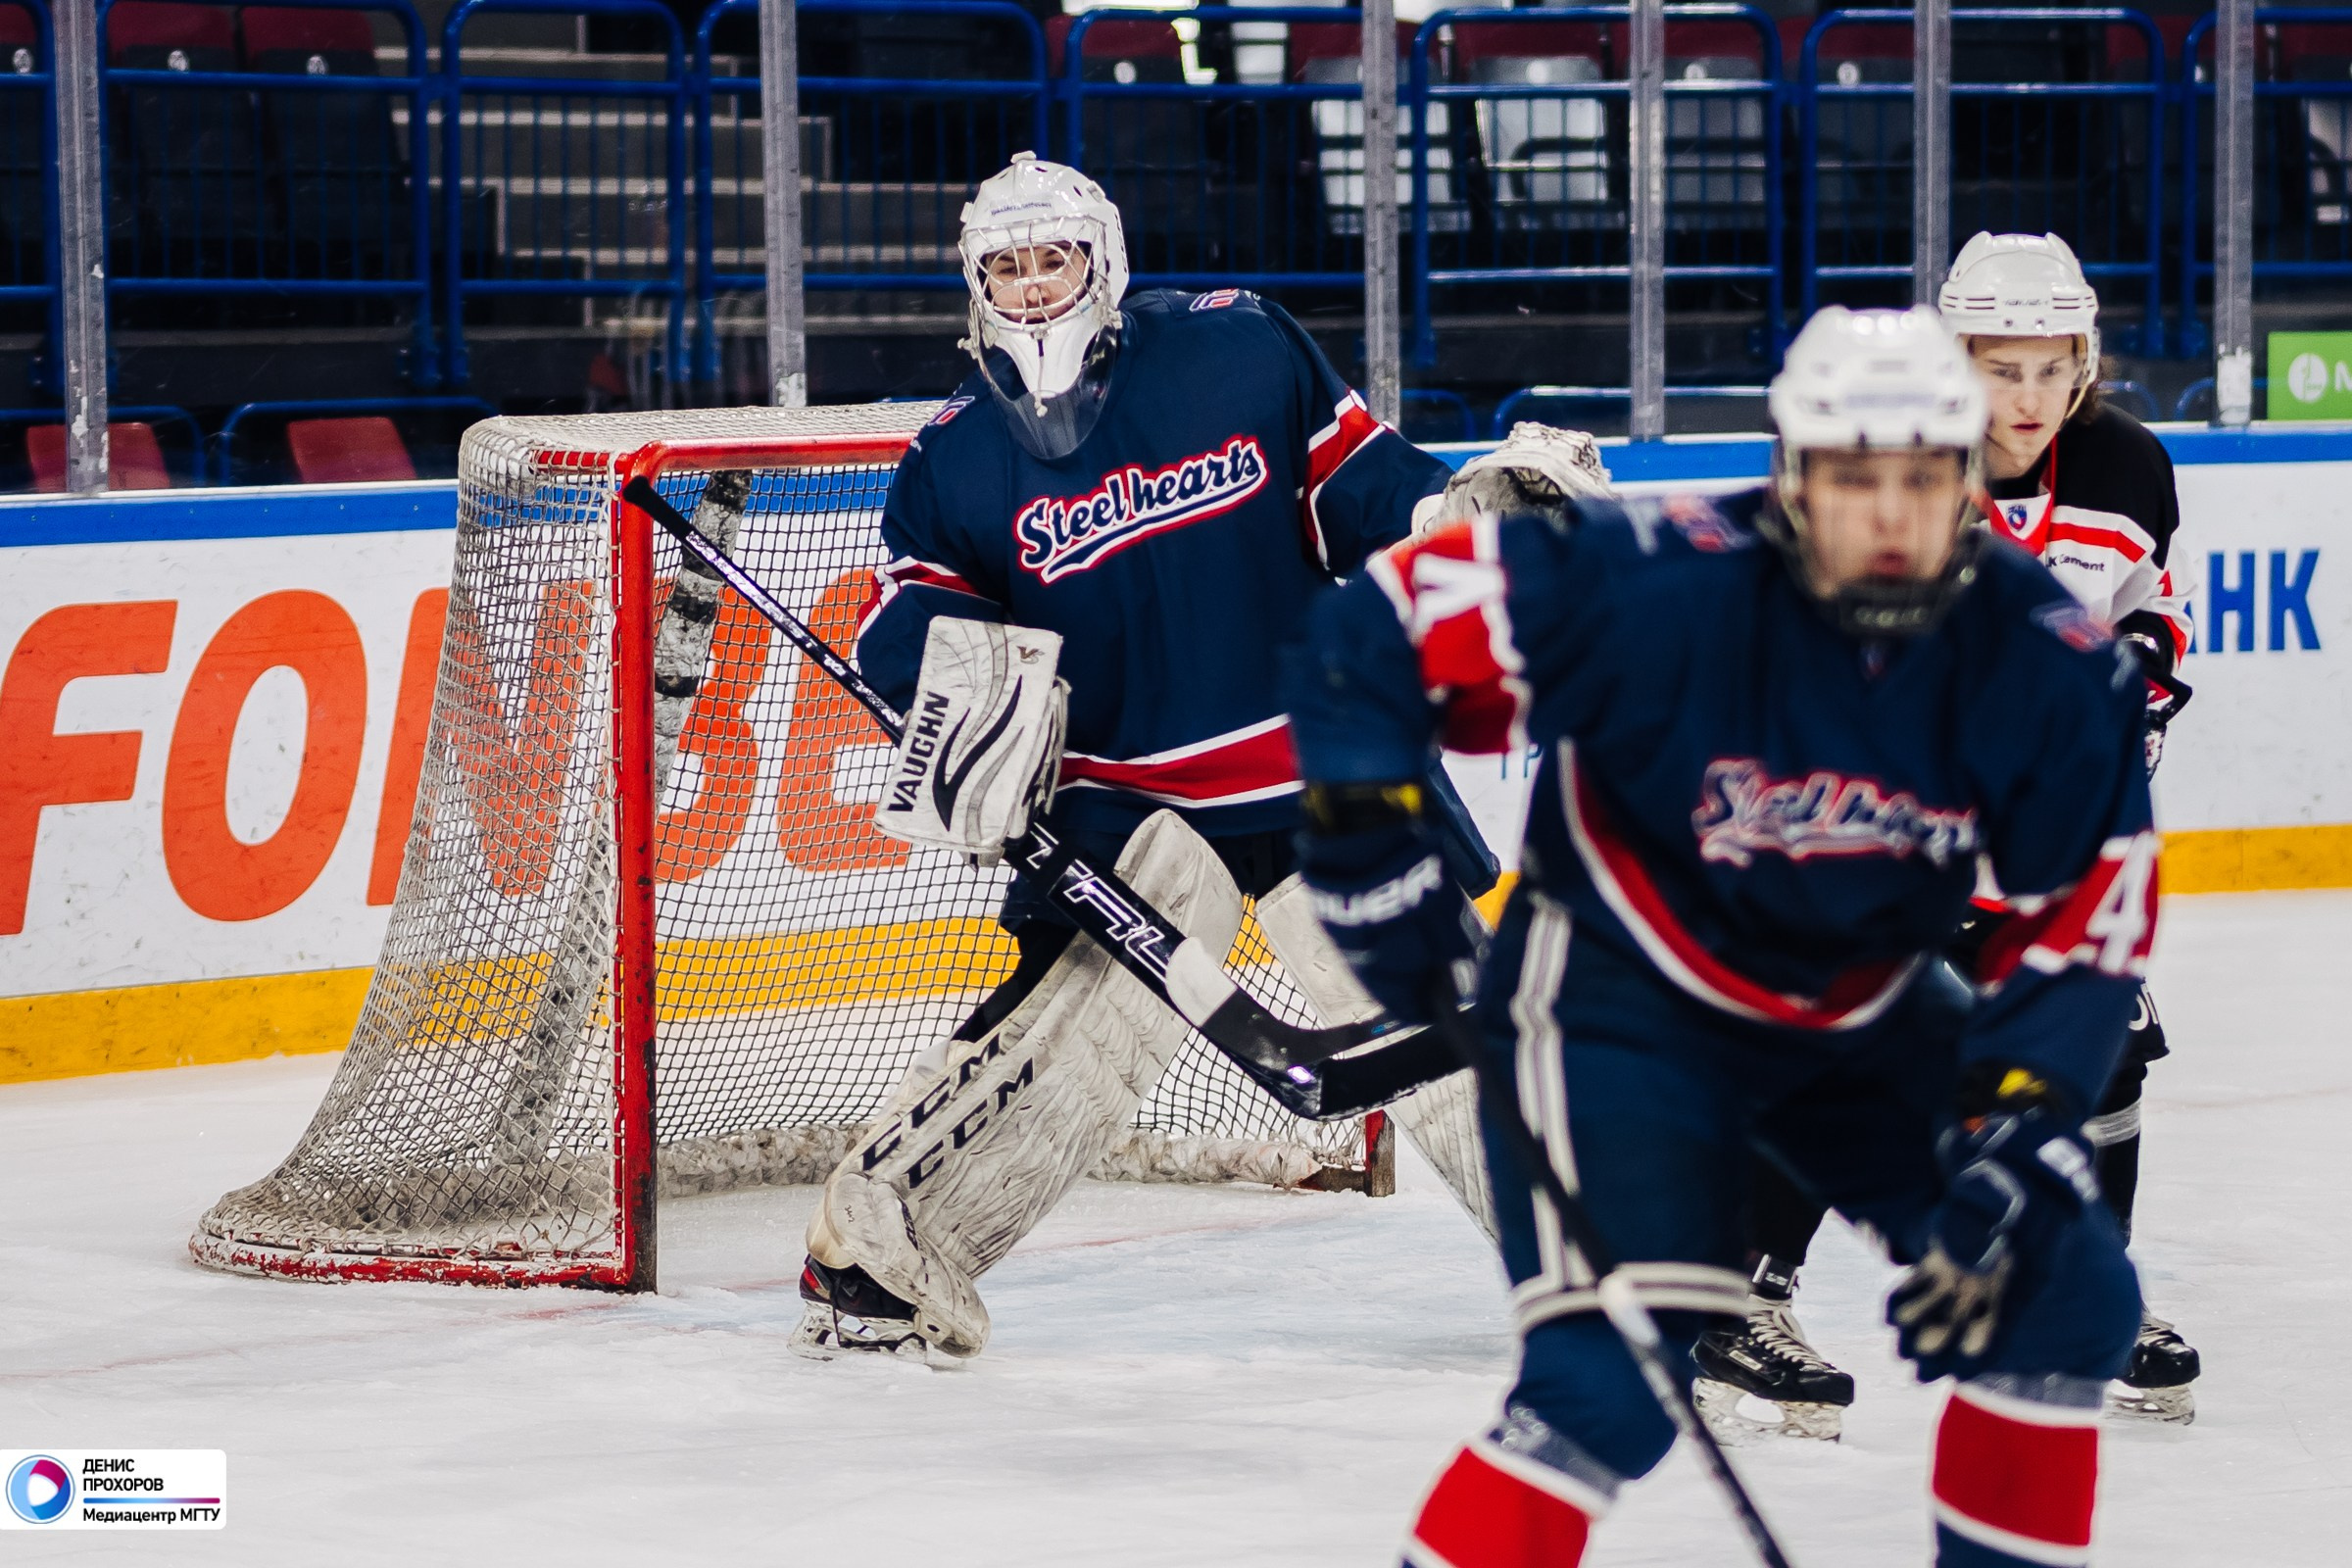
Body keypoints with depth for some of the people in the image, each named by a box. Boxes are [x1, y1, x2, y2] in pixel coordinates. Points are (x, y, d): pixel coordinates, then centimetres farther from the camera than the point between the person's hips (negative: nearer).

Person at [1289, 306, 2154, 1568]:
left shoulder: (2050, 667, -16)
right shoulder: (1657, 589, -27)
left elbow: (2084, 929, -9)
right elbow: (1378, 627, -19)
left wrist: (2012, 1155, -20)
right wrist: (1367, 850, -20)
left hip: (1862, 1014, 6)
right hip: (1619, 996, -5)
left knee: (2065, 1294, 0)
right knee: (1607, 1389, -20)